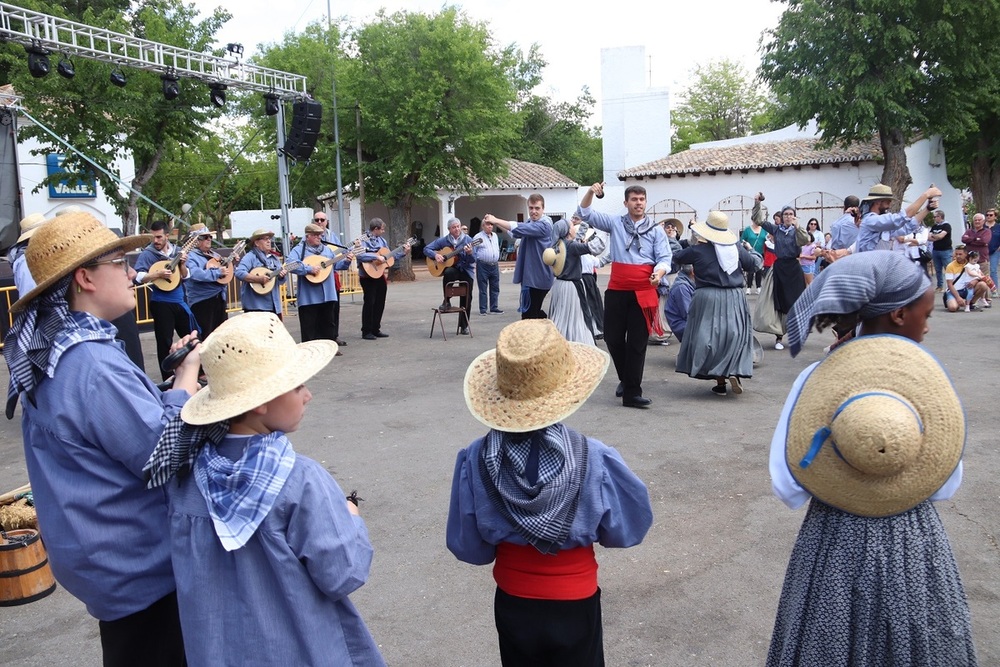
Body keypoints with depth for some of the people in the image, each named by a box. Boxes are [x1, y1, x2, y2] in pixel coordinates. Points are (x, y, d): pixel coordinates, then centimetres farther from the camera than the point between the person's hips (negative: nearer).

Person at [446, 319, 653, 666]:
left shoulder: (475, 461, -21)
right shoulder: (595, 460, -26)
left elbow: (467, 547, -10)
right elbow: (625, 532, -10)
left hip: (512, 604, 2)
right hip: (575, 605, -1)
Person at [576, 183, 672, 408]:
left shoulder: (656, 230, 6)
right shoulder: (615, 223, 8)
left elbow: (664, 258, 0)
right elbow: (585, 214, 7)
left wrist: (658, 274, -21)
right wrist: (590, 192, -10)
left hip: (644, 292, -1)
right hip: (617, 290, 2)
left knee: (637, 342, 0)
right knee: (612, 337, 6)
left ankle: (632, 392, 4)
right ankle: (625, 378, 31)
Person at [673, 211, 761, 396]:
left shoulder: (697, 250, -7)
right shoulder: (737, 249, 2)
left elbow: (677, 258, 7)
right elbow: (754, 264, 15)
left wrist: (689, 246, 25)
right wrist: (750, 250, 35)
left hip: (707, 299, -2)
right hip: (734, 299, 2)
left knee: (710, 337, 5)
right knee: (734, 335, 12)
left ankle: (720, 382, 6)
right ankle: (734, 372, -7)